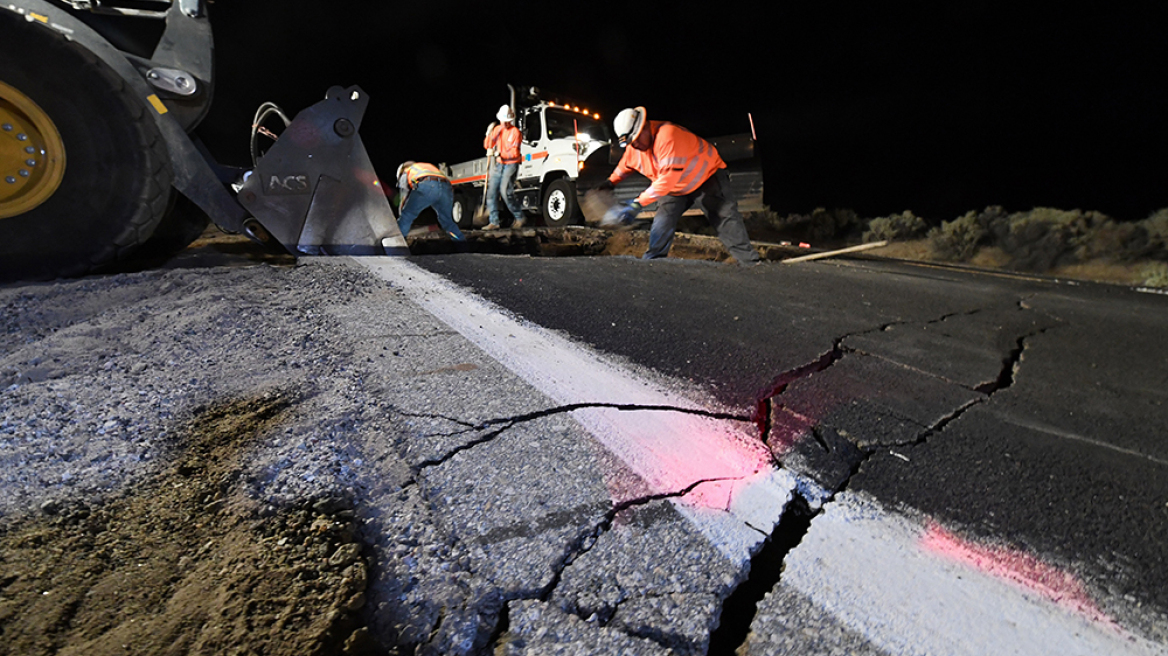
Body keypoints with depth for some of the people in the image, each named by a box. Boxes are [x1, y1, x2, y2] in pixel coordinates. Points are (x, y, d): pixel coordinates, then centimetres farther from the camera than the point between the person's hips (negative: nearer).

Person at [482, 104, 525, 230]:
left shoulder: (515, 132, -6)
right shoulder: (497, 129, 12)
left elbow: (514, 152, -14)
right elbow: (487, 146, 11)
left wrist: (501, 154, -26)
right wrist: (488, 134, -5)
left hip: (511, 164, -6)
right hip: (498, 164, 7)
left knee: (505, 190, -22)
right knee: (492, 192, 0)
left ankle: (519, 217, -6)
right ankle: (494, 222, 4)